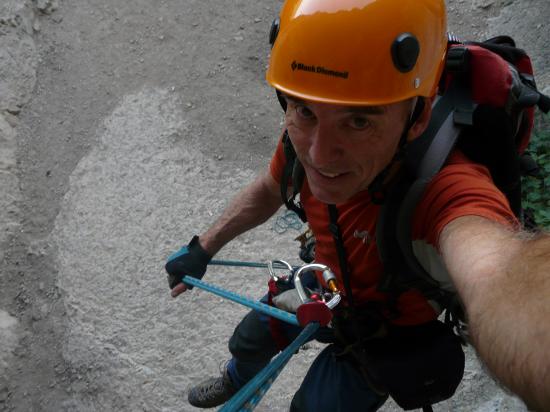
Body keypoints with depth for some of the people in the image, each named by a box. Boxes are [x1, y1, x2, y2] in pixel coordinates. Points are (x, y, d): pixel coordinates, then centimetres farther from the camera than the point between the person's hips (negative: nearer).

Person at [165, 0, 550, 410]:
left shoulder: (445, 187, -46)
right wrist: (202, 249, 4)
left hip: (388, 334, -4)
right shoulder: (307, 136, -26)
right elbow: (267, 191, -2)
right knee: (249, 341, 23)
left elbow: (502, 269, -71)